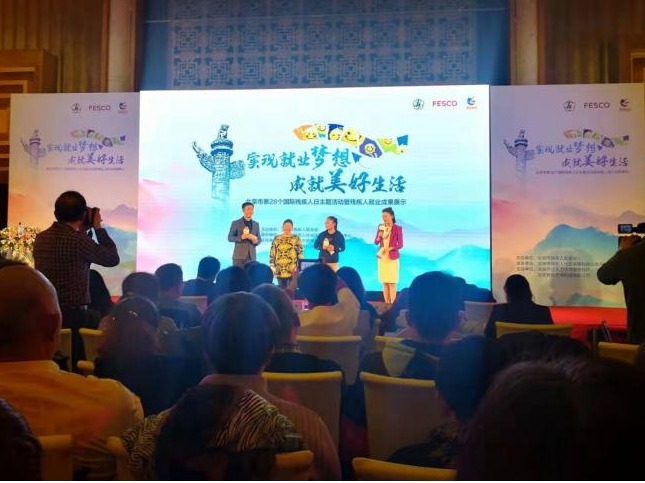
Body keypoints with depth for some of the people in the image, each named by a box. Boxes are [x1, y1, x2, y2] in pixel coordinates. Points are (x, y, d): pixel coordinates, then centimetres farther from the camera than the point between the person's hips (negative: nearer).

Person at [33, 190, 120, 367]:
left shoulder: (41, 238, 5)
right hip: (72, 315, -7)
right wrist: (98, 228, 3)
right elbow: (113, 258, -4)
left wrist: (83, 231, 20)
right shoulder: (78, 240, -17)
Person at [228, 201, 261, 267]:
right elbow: (230, 238, -1)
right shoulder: (236, 223, 2)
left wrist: (256, 241, -9)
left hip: (251, 256, 3)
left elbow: (259, 239, 15)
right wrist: (241, 237, -17)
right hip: (239, 256, -3)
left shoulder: (256, 224, 13)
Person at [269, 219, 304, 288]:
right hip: (280, 270, 2)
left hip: (292, 270, -2)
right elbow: (272, 254, 9)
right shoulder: (277, 239, 10)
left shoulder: (296, 239, 4)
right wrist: (272, 267, 3)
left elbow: (300, 253, 0)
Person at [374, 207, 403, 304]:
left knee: (392, 283, -4)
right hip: (382, 257, 4)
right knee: (384, 283, 5)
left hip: (392, 258, -4)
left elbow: (400, 245, -6)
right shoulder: (380, 227, 6)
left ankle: (392, 305, -1)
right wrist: (379, 236, -14)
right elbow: (376, 242, 6)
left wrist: (390, 248, -20)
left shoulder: (397, 228, -5)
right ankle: (386, 304, 9)